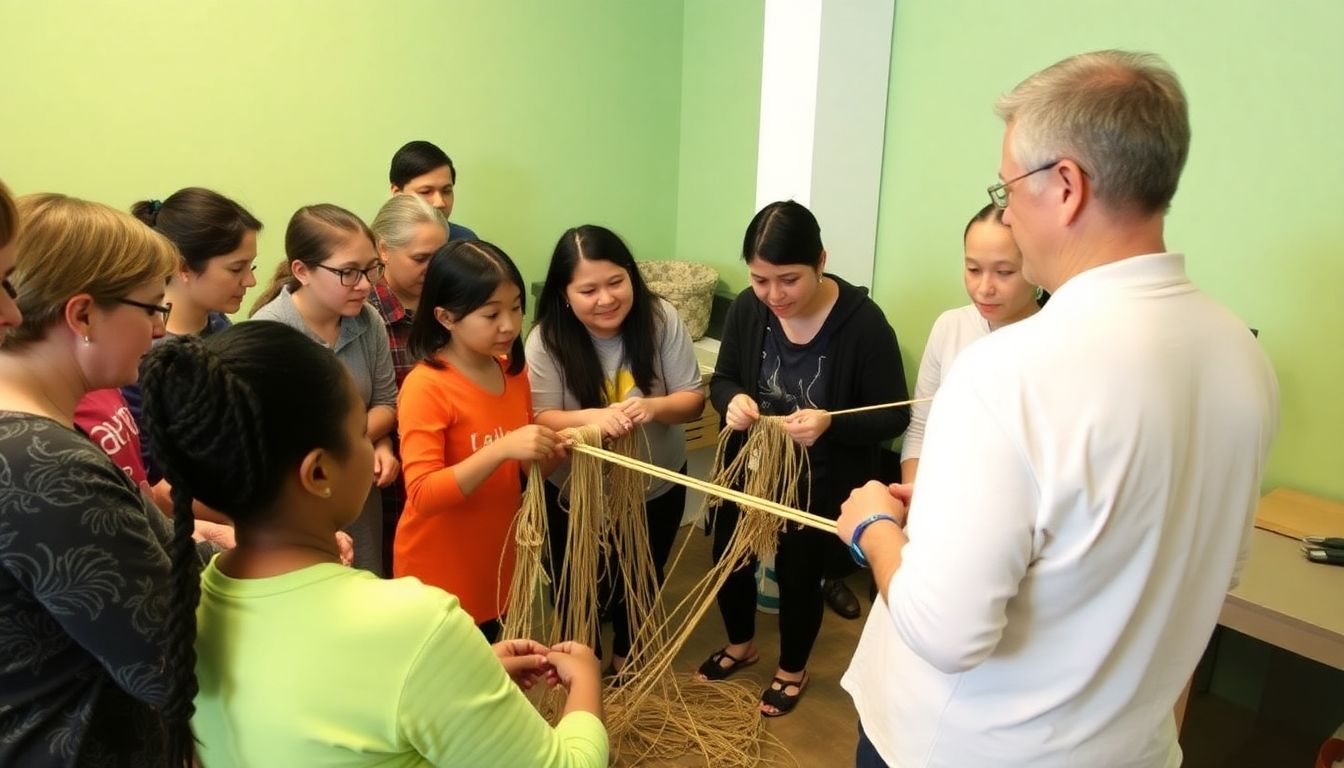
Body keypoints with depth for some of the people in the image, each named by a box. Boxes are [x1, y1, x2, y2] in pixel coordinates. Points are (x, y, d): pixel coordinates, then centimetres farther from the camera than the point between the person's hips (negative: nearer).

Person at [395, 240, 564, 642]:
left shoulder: (514, 370, -1)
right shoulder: (426, 387, -21)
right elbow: (422, 495, -27)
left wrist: (547, 454, -10)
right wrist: (502, 448, -36)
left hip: (496, 561, 6)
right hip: (441, 574, -6)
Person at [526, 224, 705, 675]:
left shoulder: (662, 320, -17)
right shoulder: (547, 339, -21)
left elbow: (693, 400, -13)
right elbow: (541, 419, -20)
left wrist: (653, 406, -35)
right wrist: (589, 417, -41)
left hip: (656, 487, 2)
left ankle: (626, 659, 54)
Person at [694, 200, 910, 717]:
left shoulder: (862, 322, -25)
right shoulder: (747, 309, -13)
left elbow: (894, 417, -19)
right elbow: (722, 380, -1)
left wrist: (830, 423, -37)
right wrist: (732, 400, -25)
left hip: (822, 479, -4)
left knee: (798, 571, 11)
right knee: (728, 554, 16)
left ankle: (792, 671, 43)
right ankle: (740, 645, 49)